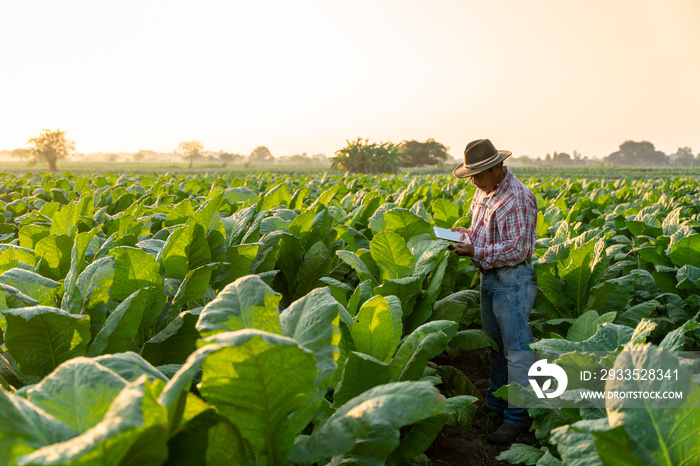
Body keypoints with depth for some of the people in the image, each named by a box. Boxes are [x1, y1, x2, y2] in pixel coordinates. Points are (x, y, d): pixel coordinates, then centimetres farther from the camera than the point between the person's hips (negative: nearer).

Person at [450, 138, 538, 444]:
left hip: (513, 280, -9)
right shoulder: (484, 192, 10)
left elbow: (516, 250, -22)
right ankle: (496, 403, 31)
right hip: (490, 278, 9)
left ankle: (519, 417, 5)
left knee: (516, 348, -3)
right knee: (495, 343, 17)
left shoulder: (518, 198, -20)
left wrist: (476, 252, -23)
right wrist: (468, 233, 4)